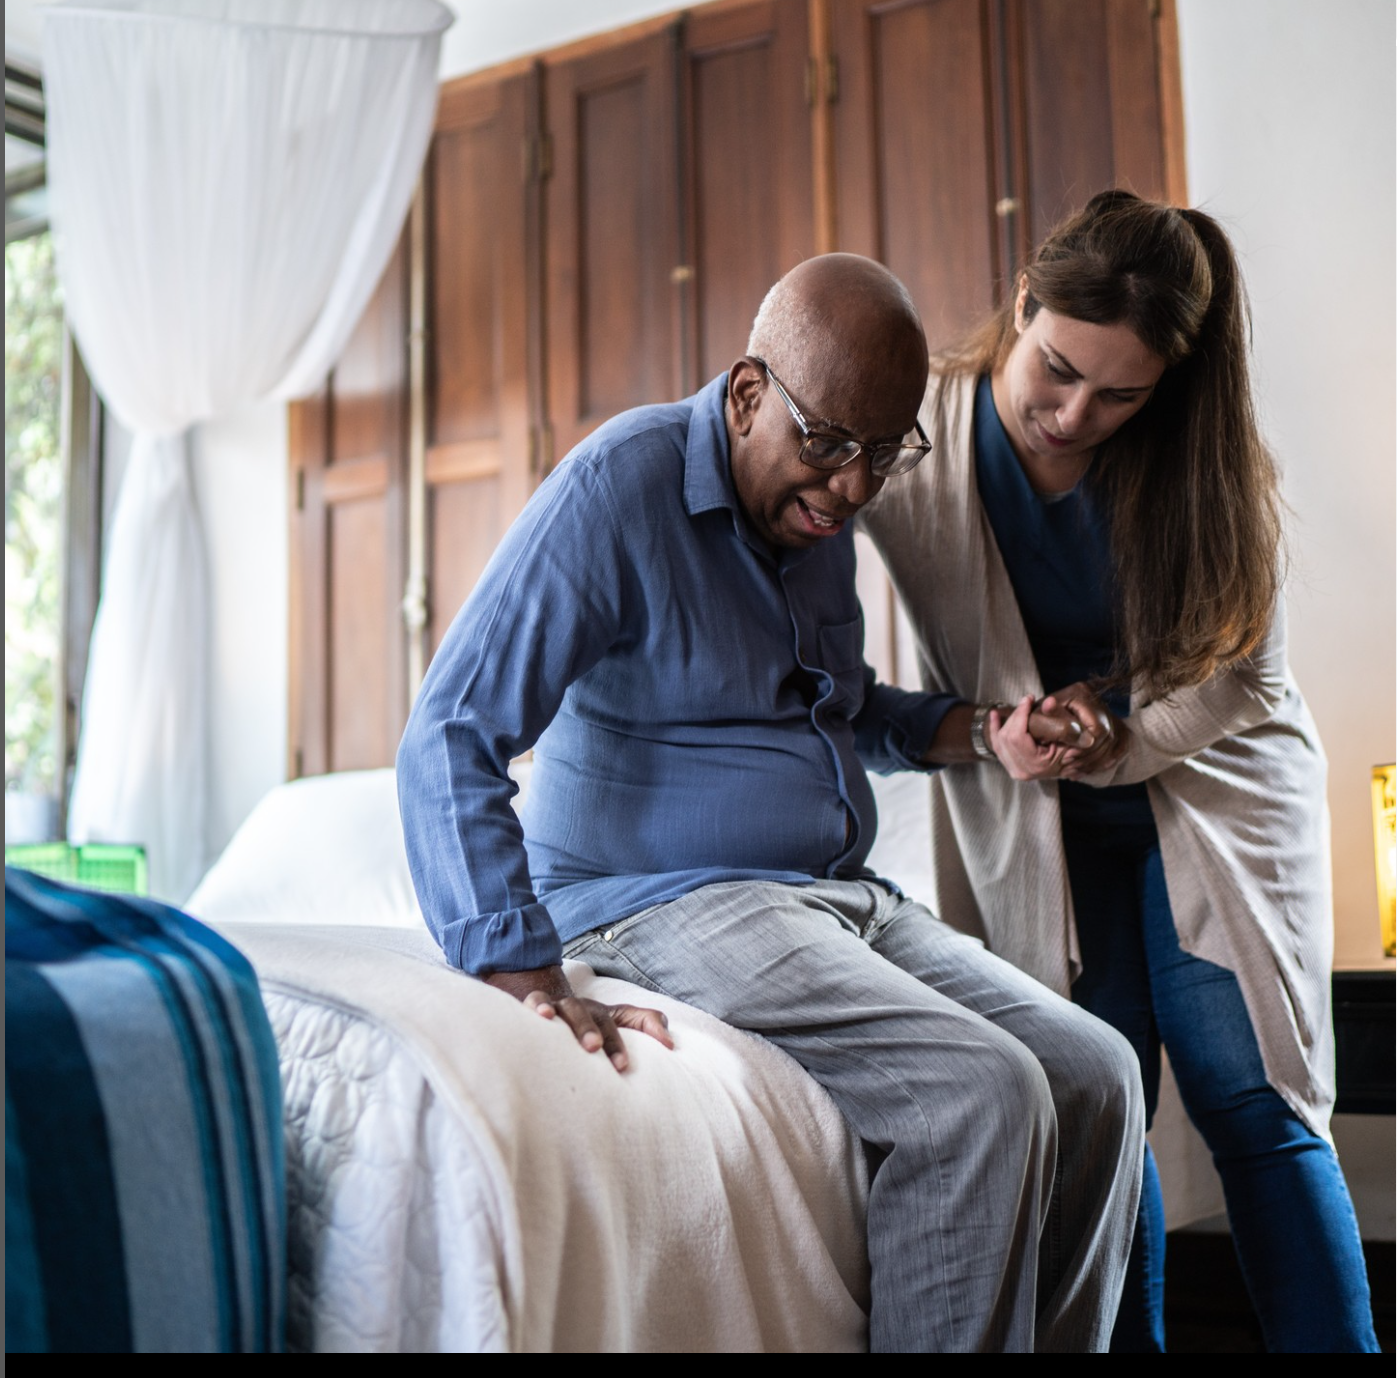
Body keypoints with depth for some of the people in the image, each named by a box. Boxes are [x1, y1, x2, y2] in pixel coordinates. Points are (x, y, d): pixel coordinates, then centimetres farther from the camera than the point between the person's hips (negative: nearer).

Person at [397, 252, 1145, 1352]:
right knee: (984, 1095, -24)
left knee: (1096, 1076, -5)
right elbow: (448, 742, -19)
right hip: (669, 900, -8)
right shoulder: (621, 488, -14)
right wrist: (523, 971, -30)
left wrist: (963, 730, 7)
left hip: (841, 895, 8)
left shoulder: (818, 508, 11)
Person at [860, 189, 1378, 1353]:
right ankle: (1124, 1342, 12)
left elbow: (1235, 672, -4)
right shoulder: (917, 437, -15)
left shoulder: (1201, 463, -11)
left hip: (1210, 788, 0)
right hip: (1032, 823, 0)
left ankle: (1334, 1338, 5)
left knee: (1253, 1101, -4)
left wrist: (1114, 740, -21)